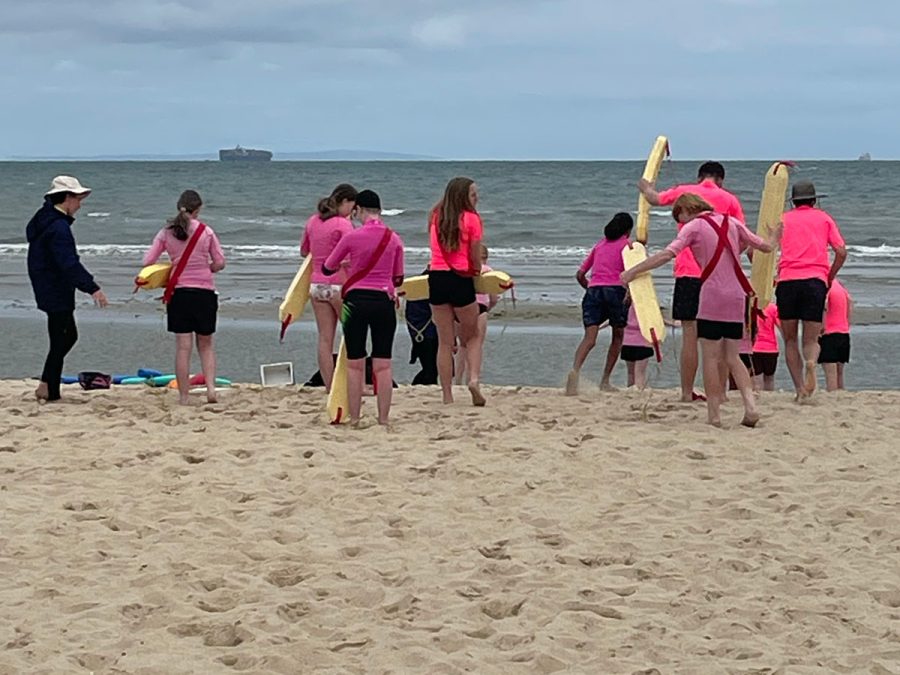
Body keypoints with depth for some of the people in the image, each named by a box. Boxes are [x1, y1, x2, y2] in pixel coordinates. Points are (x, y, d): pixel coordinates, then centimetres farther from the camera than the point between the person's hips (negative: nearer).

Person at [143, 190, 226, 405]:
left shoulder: (166, 232, 0)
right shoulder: (206, 231, -2)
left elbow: (148, 261, -2)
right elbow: (220, 263, 0)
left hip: (179, 291, 0)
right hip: (205, 292, 0)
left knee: (183, 346, 2)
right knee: (206, 344, 14)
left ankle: (184, 396, 2)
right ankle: (211, 386, -2)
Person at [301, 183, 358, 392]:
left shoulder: (312, 222, 9)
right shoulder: (343, 224, -11)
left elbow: (303, 251, 22)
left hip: (317, 284, 6)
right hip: (339, 285, -6)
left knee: (325, 339, 5)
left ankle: (329, 387, 5)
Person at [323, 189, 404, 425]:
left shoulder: (352, 237, -6)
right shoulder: (394, 239, 1)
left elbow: (327, 269, 6)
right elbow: (398, 279, 9)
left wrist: (344, 265, 27)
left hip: (356, 300, -2)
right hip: (384, 301, 2)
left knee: (354, 364, 5)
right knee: (383, 365, 6)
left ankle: (354, 418, 7)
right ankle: (384, 418, 6)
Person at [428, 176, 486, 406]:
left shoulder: (435, 217, 8)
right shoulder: (471, 219, -6)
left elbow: (436, 248, 8)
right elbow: (475, 259, -4)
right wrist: (477, 271, 17)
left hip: (436, 278, 4)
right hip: (461, 280, -4)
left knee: (445, 342, 9)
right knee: (473, 336, 15)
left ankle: (447, 396, 6)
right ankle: (474, 378, -9)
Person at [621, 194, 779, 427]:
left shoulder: (694, 227, -2)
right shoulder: (731, 223, 13)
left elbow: (668, 253, -15)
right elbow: (765, 246, 17)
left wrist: (633, 271, -13)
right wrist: (774, 237, 41)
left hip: (712, 299, -5)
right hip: (736, 299, 5)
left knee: (711, 358, 1)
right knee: (733, 357, 12)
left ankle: (714, 415, -2)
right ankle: (750, 405, -5)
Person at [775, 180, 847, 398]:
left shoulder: (783, 219, 18)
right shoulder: (823, 218, 17)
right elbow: (841, 252, 6)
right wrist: (829, 278, 17)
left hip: (787, 280, 0)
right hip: (815, 280, 0)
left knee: (790, 340, 11)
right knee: (811, 340, 4)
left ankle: (800, 389, 2)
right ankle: (811, 363, -30)